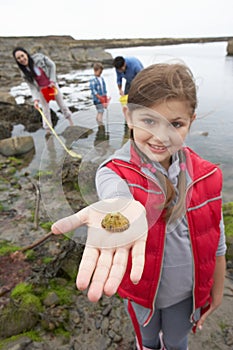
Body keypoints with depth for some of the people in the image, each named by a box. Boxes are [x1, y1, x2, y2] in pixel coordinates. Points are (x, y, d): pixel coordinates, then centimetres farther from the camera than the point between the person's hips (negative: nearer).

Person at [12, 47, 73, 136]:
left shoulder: (39, 57, -22)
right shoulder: (24, 73, -19)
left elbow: (52, 65, -11)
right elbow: (32, 87, -19)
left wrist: (52, 80, -15)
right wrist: (36, 99, -34)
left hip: (52, 84, 0)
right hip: (41, 90, 0)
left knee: (61, 103, 15)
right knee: (45, 109, 4)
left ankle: (69, 119, 36)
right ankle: (48, 129, 15)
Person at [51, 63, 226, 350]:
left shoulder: (206, 176, -18)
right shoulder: (114, 172, -26)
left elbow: (216, 242, -7)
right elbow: (117, 194, -51)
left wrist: (217, 290, 4)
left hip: (187, 290, 2)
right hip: (143, 288, -1)